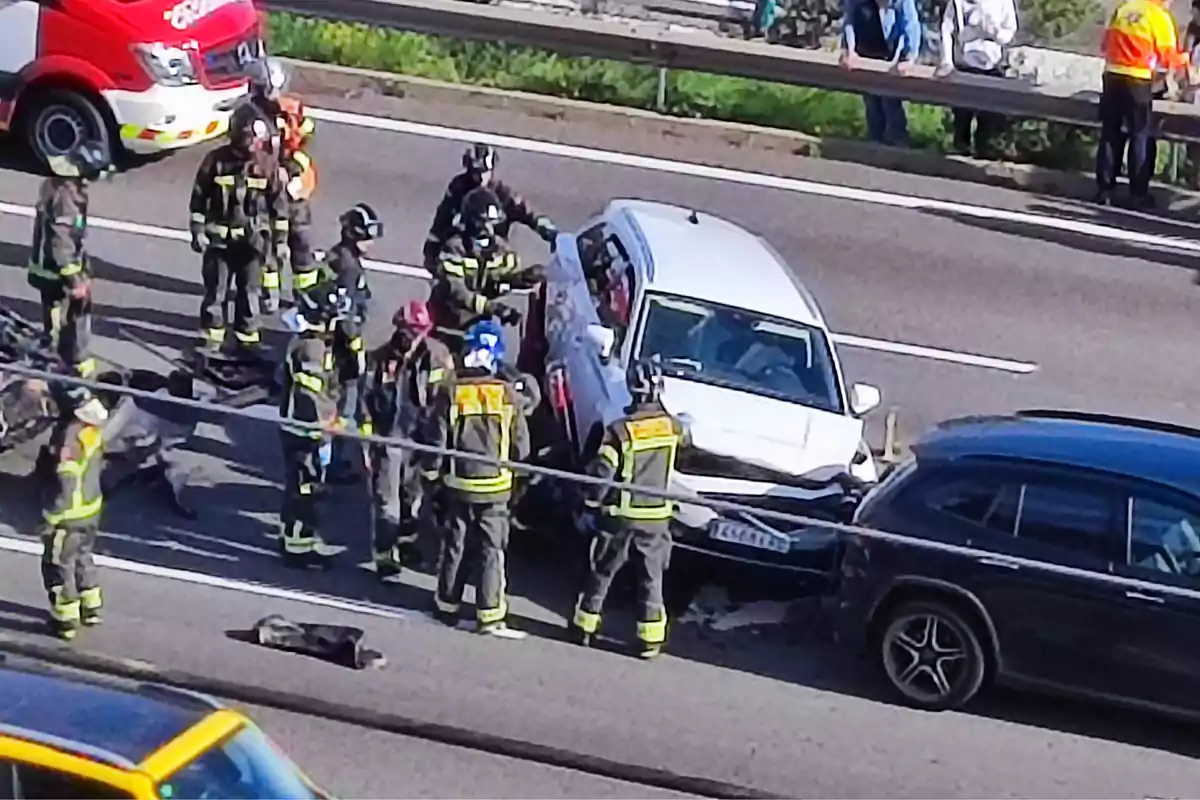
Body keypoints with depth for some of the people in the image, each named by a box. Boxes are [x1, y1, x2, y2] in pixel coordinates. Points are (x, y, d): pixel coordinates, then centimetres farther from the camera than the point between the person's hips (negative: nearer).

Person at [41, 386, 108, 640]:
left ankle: (66, 619, 19)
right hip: (91, 507, 8)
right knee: (82, 557, 27)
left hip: (70, 514, -8)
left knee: (59, 564, 9)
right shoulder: (91, 428, -4)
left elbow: (65, 483, -27)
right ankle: (90, 607, 39)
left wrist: (52, 518, -18)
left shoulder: (68, 437, -30)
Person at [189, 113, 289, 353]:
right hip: (219, 238, -1)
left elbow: (278, 202, 2)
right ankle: (213, 336, 17)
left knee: (249, 290, 9)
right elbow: (199, 196, -1)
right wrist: (198, 230, -3)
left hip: (253, 240, 1)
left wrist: (280, 238, 2)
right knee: (216, 288, 5)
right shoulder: (216, 160, -8)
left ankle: (247, 336, 21)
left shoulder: (268, 164, -5)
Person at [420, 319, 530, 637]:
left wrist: (432, 471, 11)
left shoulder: (451, 392, -8)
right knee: (492, 550, 2)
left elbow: (436, 437, -4)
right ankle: (490, 614, -1)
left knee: (454, 545, 14)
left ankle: (448, 605, 23)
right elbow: (520, 444, -1)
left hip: (458, 482, 1)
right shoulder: (506, 393, -8)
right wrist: (512, 465, 19)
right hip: (495, 485, -1)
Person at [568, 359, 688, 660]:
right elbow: (686, 445, 18)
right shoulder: (673, 427, -6)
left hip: (620, 515, -2)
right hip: (656, 518, 2)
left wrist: (592, 506, -2)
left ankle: (584, 627, 22)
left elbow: (601, 473, -15)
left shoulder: (620, 431, -17)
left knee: (601, 573, 13)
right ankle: (651, 639, 8)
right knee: (651, 578, 9)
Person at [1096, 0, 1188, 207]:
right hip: (1138, 81, -4)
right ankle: (1138, 194, 6)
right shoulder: (1160, 17, -5)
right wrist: (1183, 59, 17)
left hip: (1113, 76, 4)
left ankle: (1104, 190, 11)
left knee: (1110, 136, 10)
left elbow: (1106, 44, 16)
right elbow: (1168, 58, -3)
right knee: (1139, 138, 5)